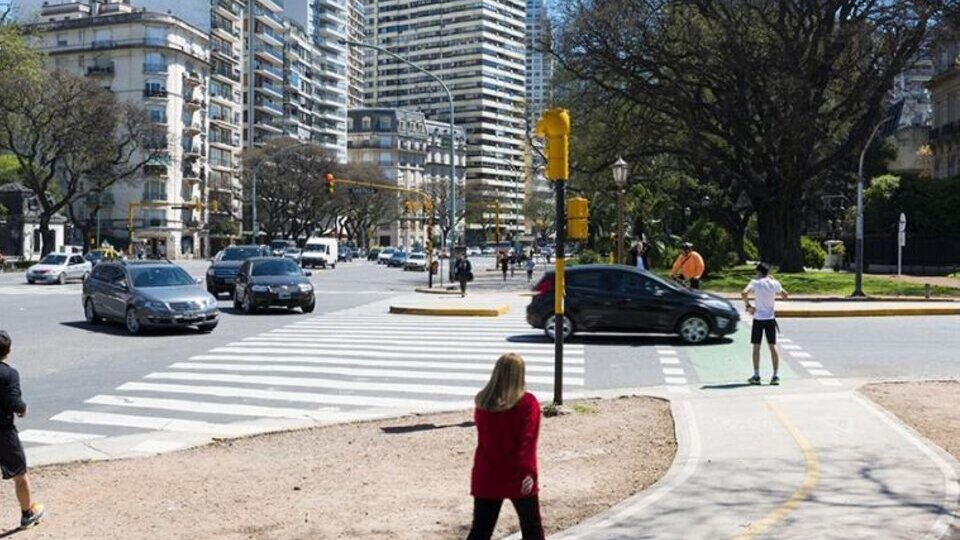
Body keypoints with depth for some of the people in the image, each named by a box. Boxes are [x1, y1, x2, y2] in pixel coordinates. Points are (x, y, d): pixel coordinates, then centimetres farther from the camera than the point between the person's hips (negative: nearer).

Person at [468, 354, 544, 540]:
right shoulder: (527, 403, -12)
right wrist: (528, 472, -26)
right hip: (518, 479, -3)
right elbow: (528, 441, -21)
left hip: (486, 478, 4)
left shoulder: (483, 403, 2)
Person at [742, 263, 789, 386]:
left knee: (756, 347, 6)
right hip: (771, 318, 3)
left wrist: (748, 305, -9)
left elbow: (744, 293, -23)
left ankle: (756, 376, 7)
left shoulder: (755, 283, -7)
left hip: (758, 318, -3)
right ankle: (775, 376, 2)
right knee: (773, 346, 6)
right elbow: (785, 295, 17)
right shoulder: (775, 283, 2)